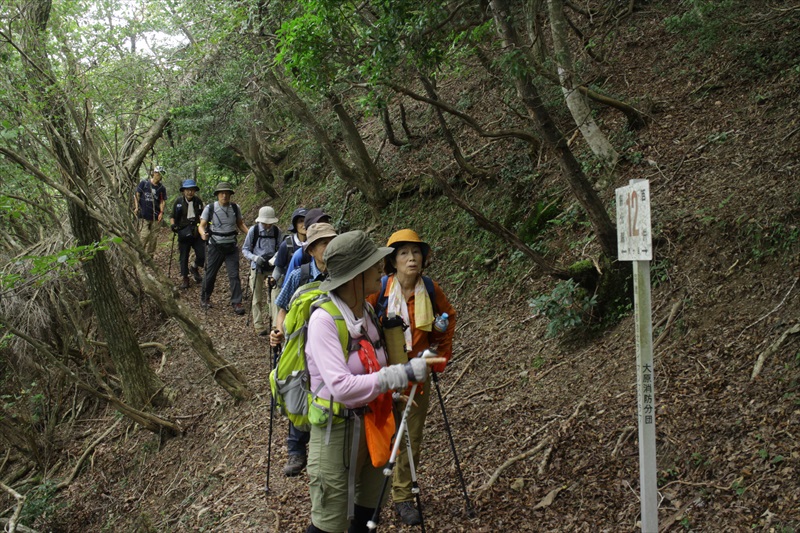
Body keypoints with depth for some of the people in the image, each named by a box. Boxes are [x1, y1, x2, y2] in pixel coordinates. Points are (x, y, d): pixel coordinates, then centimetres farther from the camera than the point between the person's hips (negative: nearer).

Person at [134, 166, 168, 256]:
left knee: (153, 236, 6)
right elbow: (137, 195, 4)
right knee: (144, 235, -11)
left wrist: (161, 212, -6)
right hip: (144, 215, -3)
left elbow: (162, 201, 7)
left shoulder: (162, 188, 8)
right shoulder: (144, 183, 2)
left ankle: (150, 256, 17)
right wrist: (136, 207, -6)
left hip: (155, 216, 3)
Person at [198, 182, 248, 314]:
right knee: (210, 274, 7)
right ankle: (205, 298, 29)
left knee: (234, 275, -3)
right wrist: (203, 234, -30)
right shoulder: (210, 208, -7)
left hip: (231, 246, 2)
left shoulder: (235, 208, 0)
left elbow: (240, 224, 11)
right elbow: (202, 225, -7)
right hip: (216, 246, -1)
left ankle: (236, 303, 3)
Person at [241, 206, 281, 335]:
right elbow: (245, 249, 0)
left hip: (272, 267, 0)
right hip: (257, 268, 0)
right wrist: (255, 257, -18)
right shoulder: (253, 230, -6)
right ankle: (259, 326, 18)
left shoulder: (276, 231, -2)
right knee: (257, 298, 7)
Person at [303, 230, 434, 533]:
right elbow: (342, 387, -32)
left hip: (370, 425, 8)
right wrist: (401, 374, -34)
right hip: (336, 430, -7)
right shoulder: (324, 320, -22)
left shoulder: (367, 311, 2)